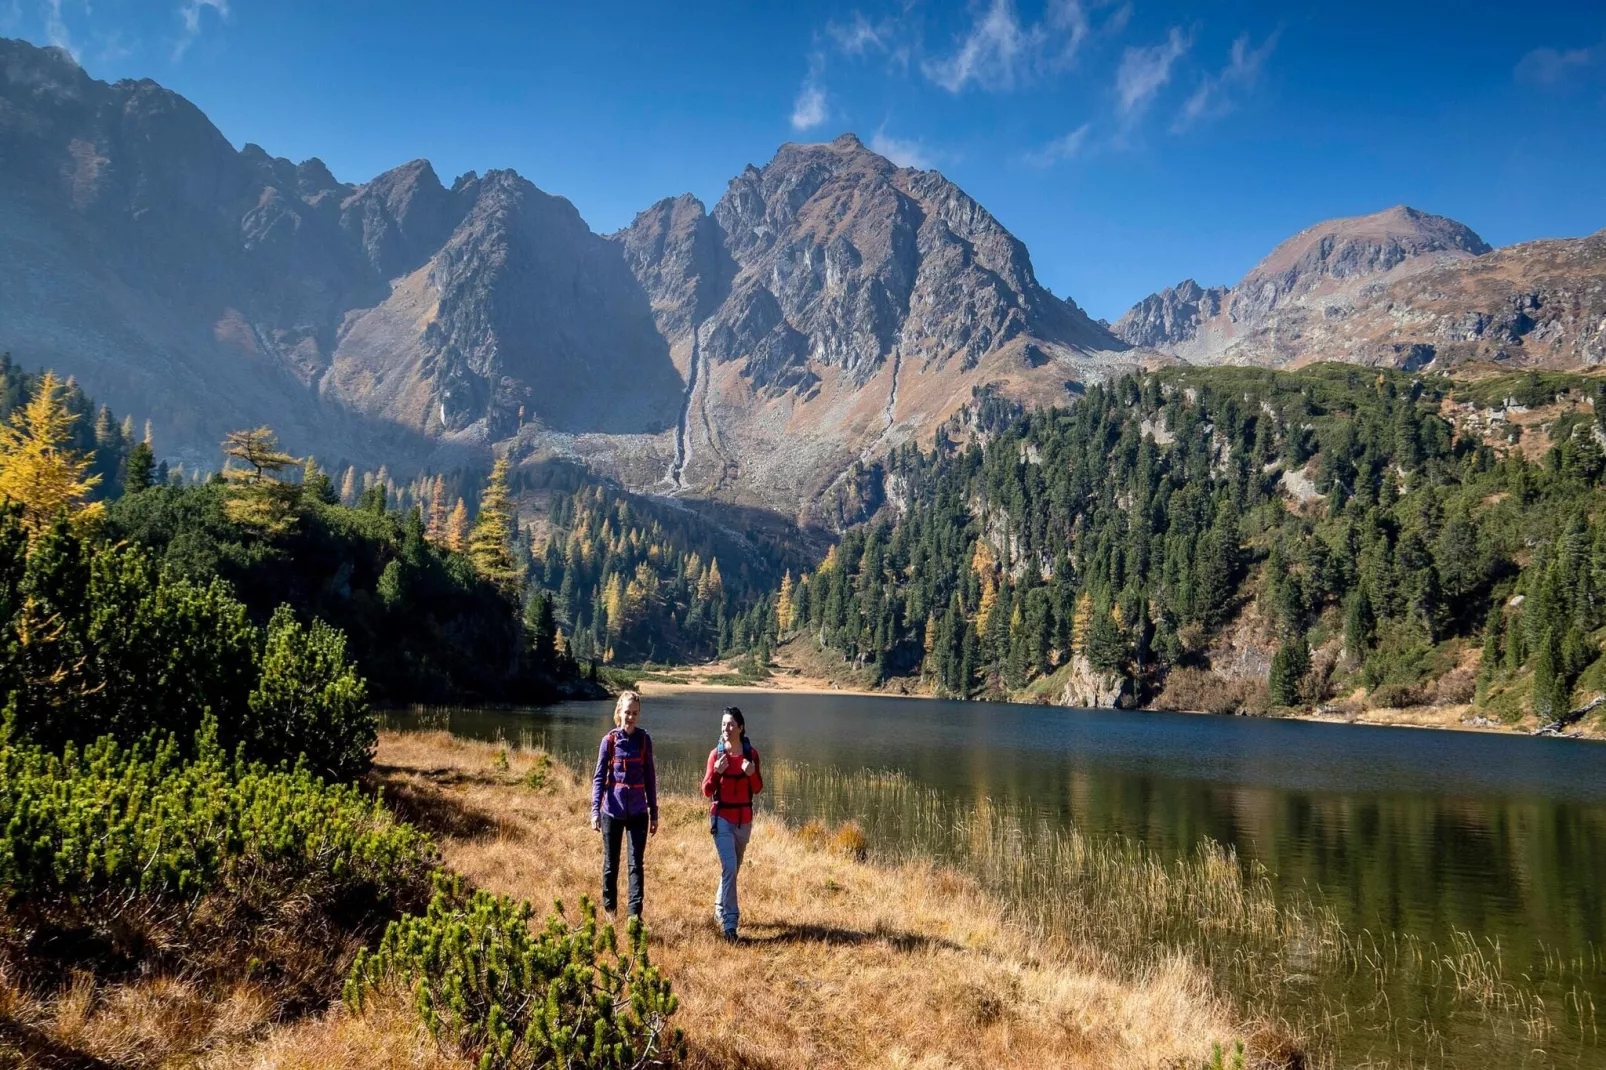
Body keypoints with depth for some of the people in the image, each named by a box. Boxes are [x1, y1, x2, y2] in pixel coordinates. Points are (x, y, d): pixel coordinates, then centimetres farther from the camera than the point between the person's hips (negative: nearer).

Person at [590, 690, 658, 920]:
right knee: (611, 863, 12)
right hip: (612, 811, -1)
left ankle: (635, 914, 0)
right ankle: (609, 908, 30)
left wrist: (654, 812, 9)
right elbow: (599, 777, -2)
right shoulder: (609, 741, -3)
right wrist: (595, 810, -12)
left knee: (636, 863, -3)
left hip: (638, 812, 1)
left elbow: (650, 777, 7)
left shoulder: (644, 740, 1)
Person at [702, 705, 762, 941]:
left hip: (744, 819, 3)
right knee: (729, 867, -15)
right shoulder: (716, 754, -7)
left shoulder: (751, 753, -1)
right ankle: (730, 922, -13)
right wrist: (716, 772, -24)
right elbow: (707, 791, -6)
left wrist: (752, 773, -16)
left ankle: (720, 909, 38)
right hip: (722, 818, -3)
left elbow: (757, 789, 4)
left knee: (734, 868, 16)